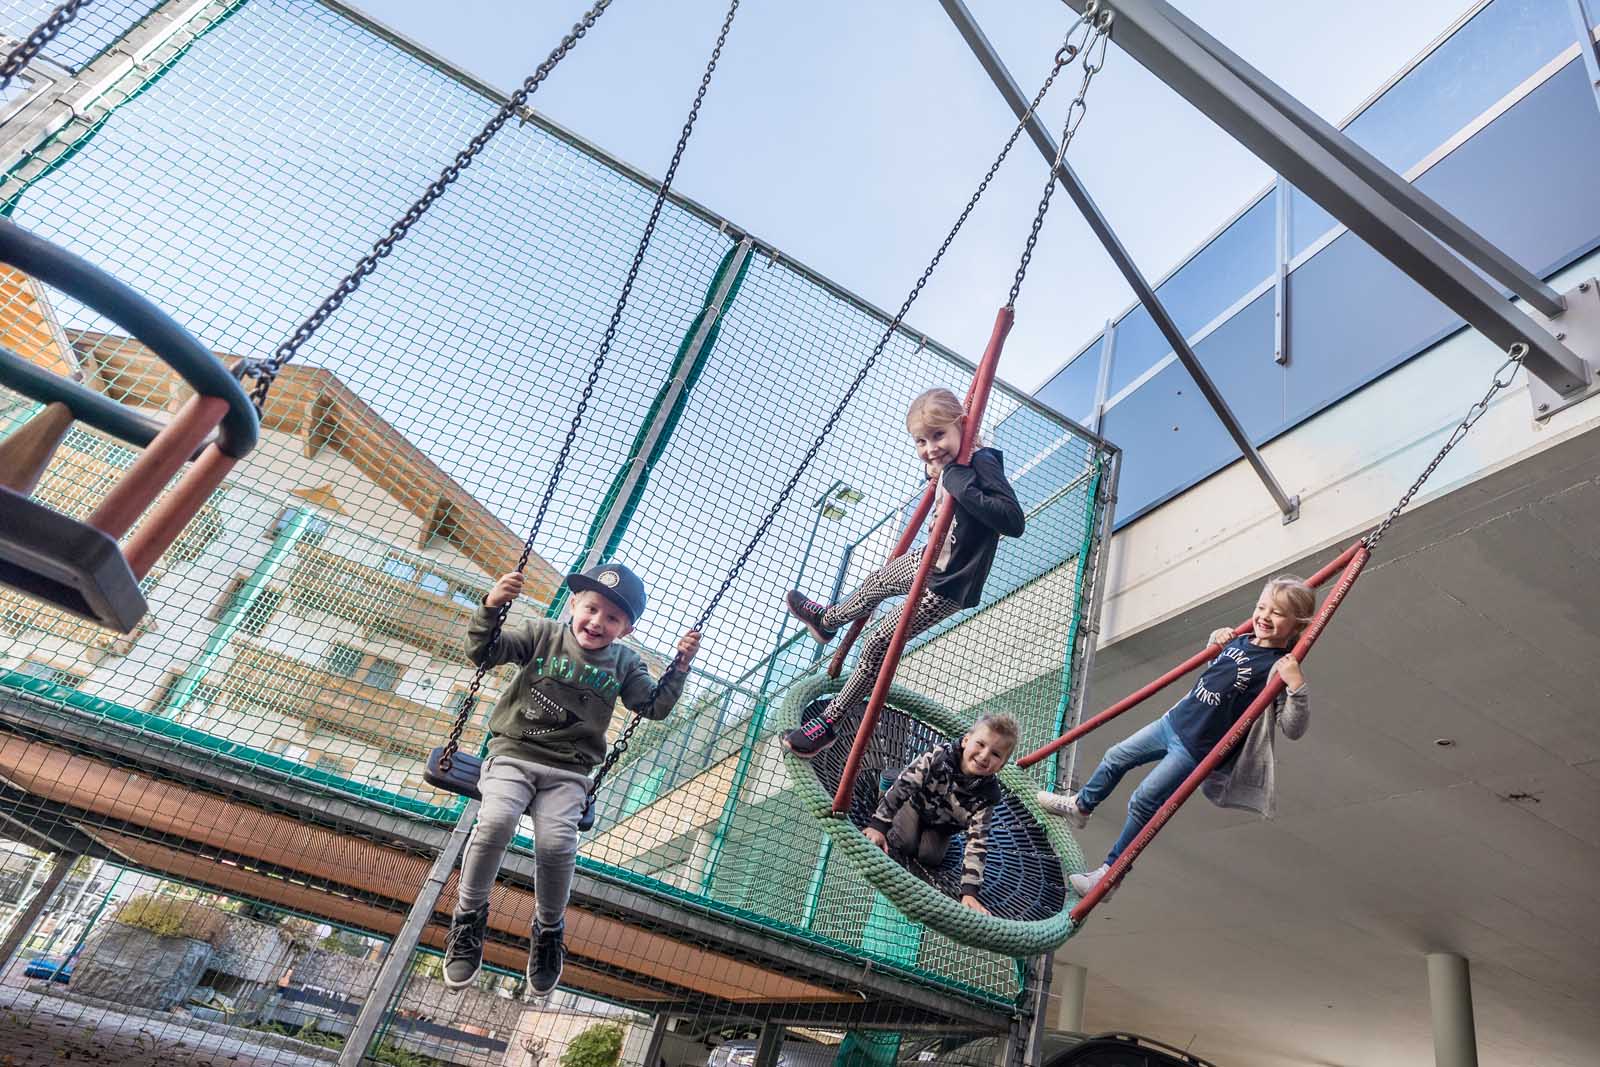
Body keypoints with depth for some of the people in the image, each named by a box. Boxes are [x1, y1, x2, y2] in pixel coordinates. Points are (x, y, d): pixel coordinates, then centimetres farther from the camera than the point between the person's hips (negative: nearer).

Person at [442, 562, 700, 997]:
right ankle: (469, 917, 1)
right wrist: (491, 607, -20)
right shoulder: (543, 634, 4)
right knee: (495, 822, -28)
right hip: (512, 754, -1)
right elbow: (481, 653, -3)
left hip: (567, 772, 1)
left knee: (557, 843, -22)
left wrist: (680, 665, -3)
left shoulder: (624, 663, 11)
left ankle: (549, 931, 10)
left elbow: (655, 706, 9)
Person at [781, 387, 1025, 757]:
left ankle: (826, 724, 17)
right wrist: (936, 474, -4)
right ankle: (825, 620, 65)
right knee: (877, 582, 32)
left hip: (947, 587, -9)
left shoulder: (983, 463, -29)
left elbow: (1014, 521, -42)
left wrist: (957, 480, -39)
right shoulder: (948, 465, -6)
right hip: (929, 561, 9)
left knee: (878, 646, -1)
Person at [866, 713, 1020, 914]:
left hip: (943, 824, 2)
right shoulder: (939, 756, -37)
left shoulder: (987, 795, -32)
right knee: (905, 844, -19)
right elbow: (902, 786, -32)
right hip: (917, 804, -1)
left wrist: (969, 891, -38)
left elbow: (977, 843, -31)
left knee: (929, 857, -15)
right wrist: (878, 825, -33)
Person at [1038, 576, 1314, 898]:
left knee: (1142, 804, -2)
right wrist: (1216, 639, 6)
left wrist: (1297, 686, -35)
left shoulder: (1280, 668, -19)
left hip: (1197, 750, -8)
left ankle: (1110, 873, 15)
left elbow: (1293, 729, -22)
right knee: (1116, 759, 20)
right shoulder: (1241, 641, 1)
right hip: (1174, 722, 8)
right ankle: (1080, 806, 46)